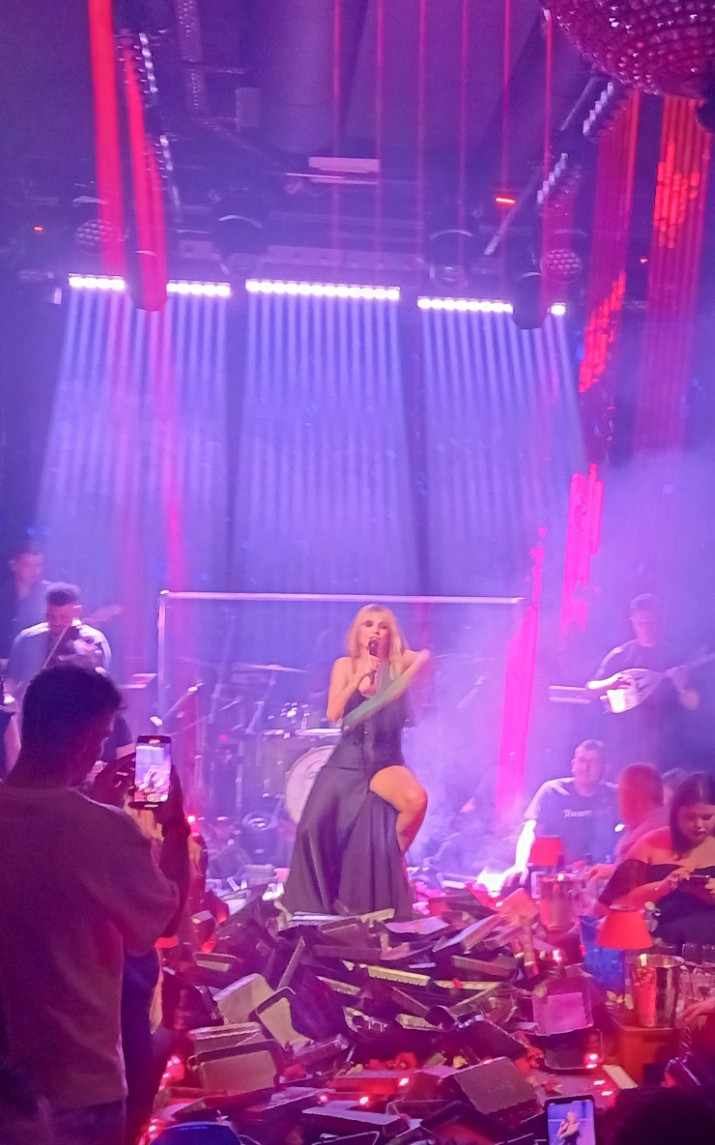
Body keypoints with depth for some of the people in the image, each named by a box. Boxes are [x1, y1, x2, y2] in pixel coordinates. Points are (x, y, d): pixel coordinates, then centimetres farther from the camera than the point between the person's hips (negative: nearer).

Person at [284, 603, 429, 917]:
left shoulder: (398, 664, 1)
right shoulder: (345, 665, 4)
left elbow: (424, 657, -20)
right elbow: (333, 714, -7)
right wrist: (359, 677, -16)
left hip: (386, 761, -2)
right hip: (346, 760, 2)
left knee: (417, 800, -32)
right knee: (313, 827, -7)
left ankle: (397, 853, -1)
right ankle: (314, 900, 18)